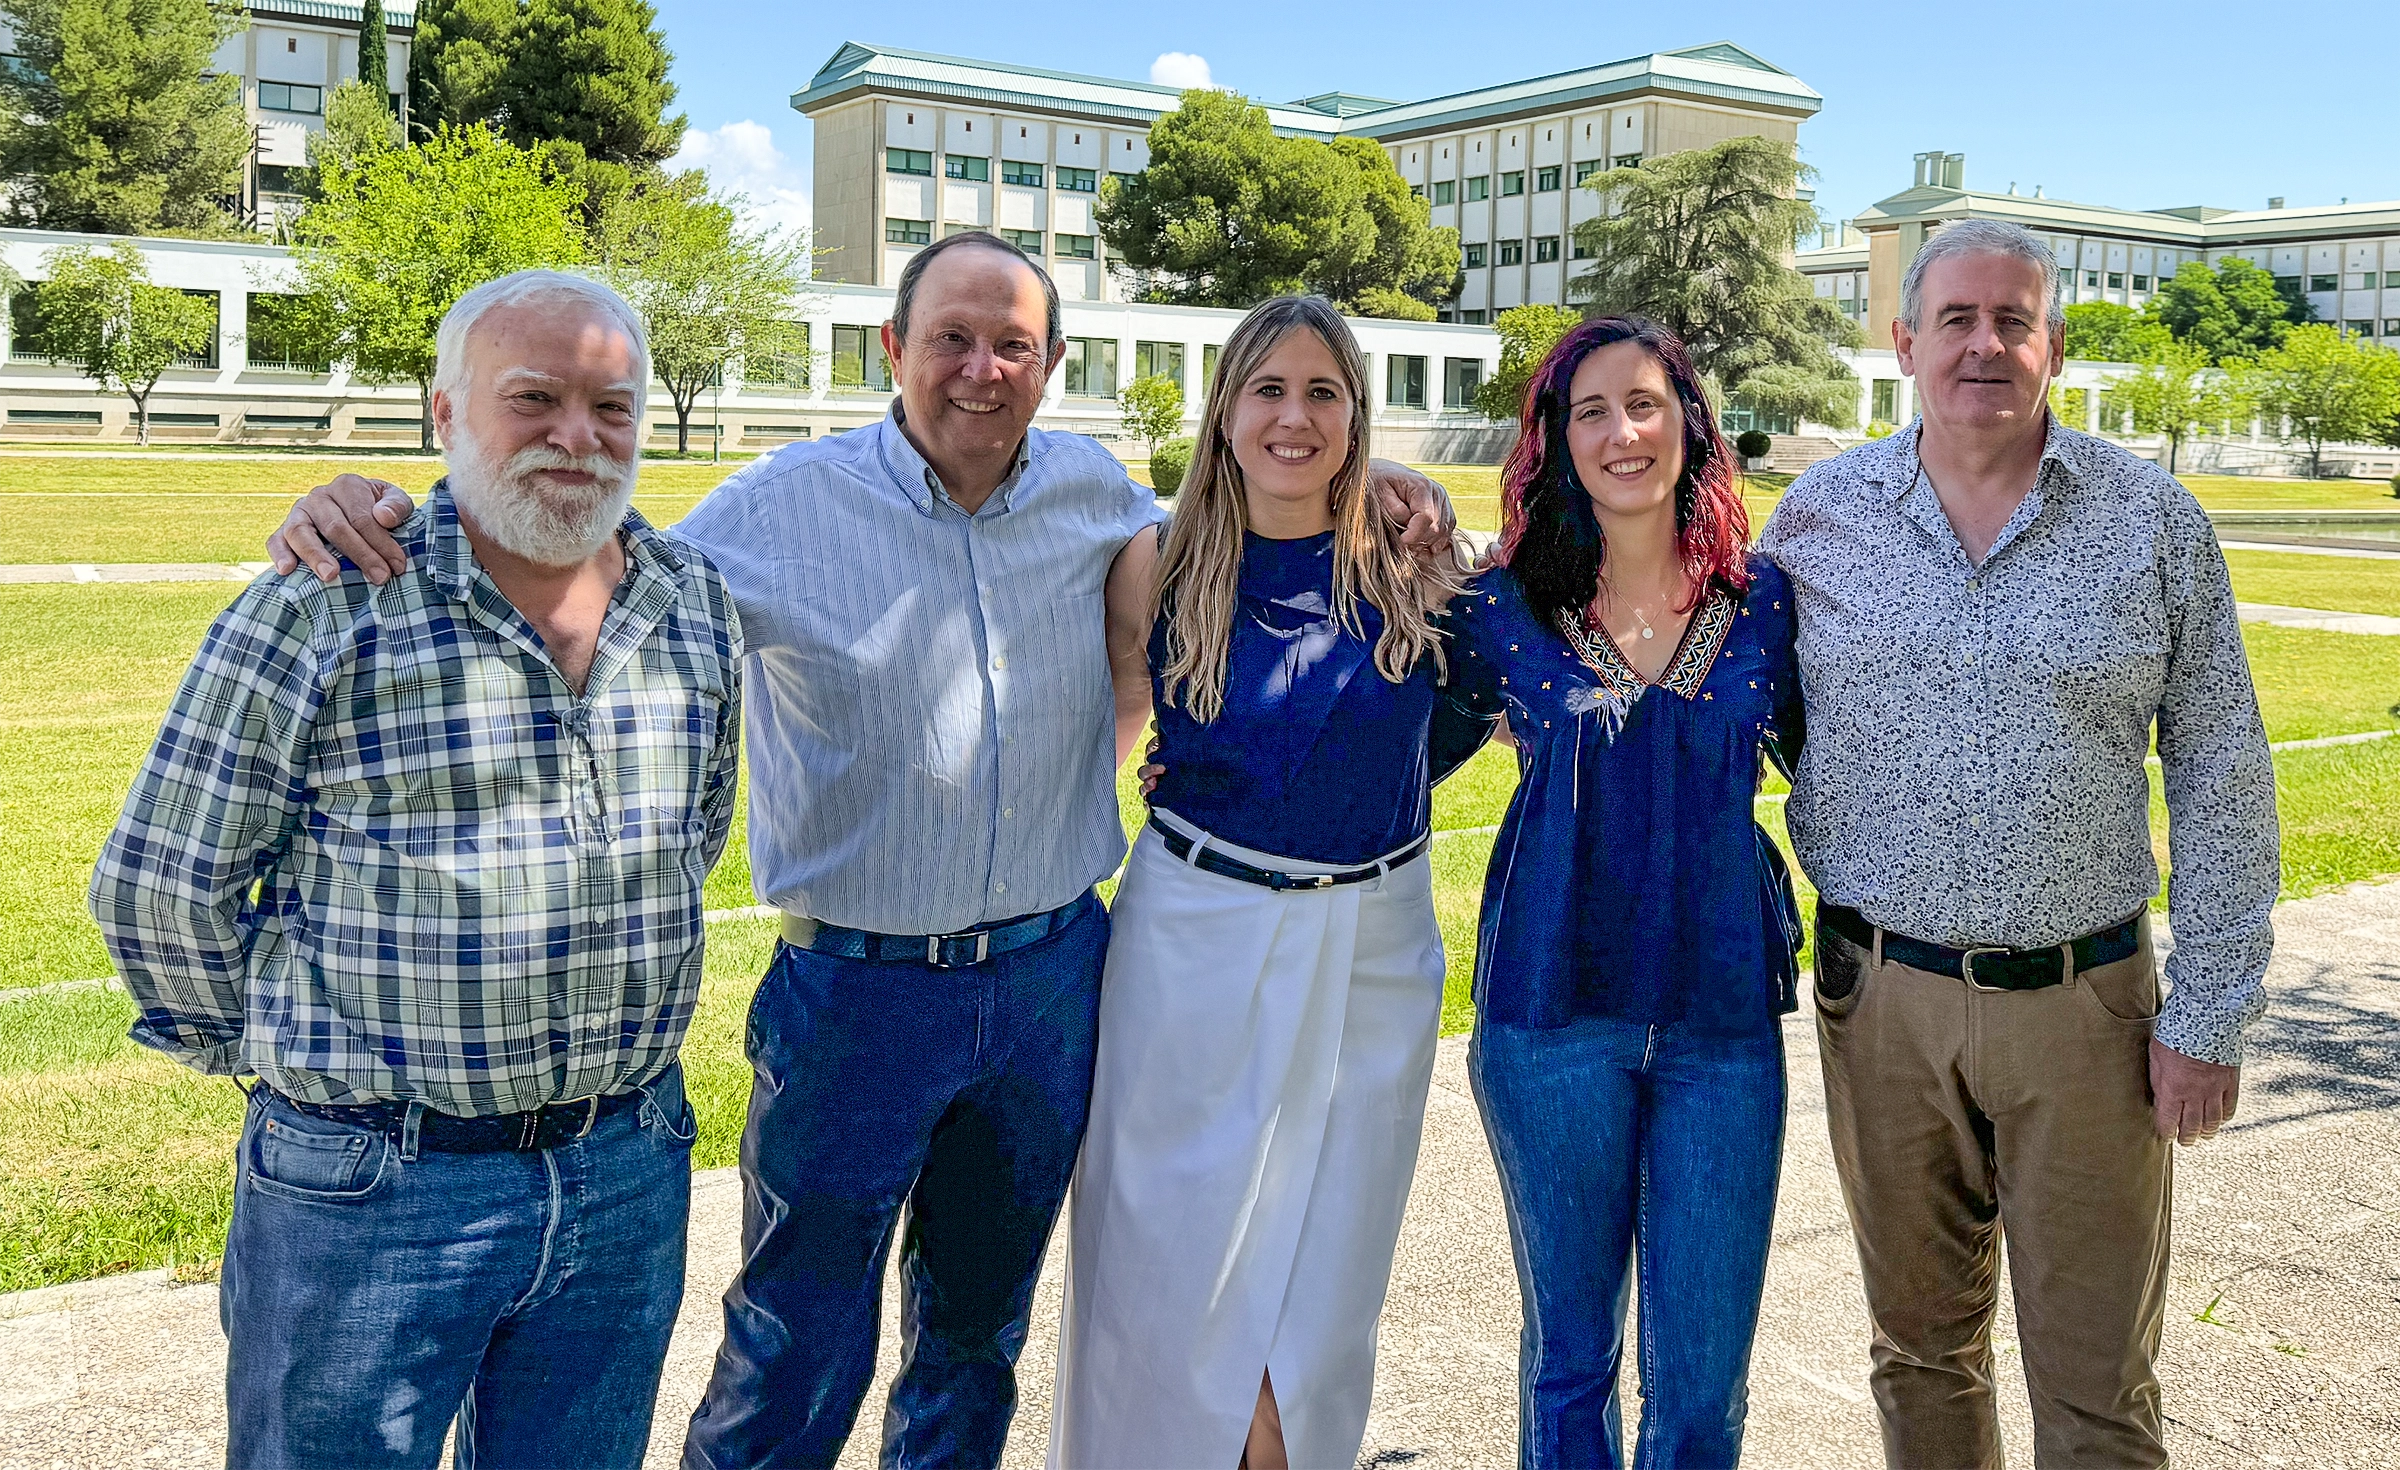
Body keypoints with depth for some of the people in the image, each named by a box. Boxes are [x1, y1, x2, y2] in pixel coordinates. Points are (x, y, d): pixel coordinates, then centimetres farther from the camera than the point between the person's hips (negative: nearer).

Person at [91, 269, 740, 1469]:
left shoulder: (700, 605, 4)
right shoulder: (319, 613, -11)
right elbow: (158, 886, -5)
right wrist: (283, 1055, 5)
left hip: (629, 1176, 4)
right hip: (369, 1187, -4)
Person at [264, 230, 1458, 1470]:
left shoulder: (1092, 489, 2)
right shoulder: (788, 505, -10)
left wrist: (1358, 480, 7)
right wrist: (366, 520, -21)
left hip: (1051, 982, 4)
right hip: (856, 992, -4)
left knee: (980, 1327, 21)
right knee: (795, 1369, 2)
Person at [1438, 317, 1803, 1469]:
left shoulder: (1765, 601, 1)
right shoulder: (1502, 605, -2)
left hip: (1724, 1015, 1)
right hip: (1554, 1011, -1)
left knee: (1704, 1376, 8)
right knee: (1569, 1355, 14)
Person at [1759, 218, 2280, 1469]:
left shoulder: (2154, 521, -1)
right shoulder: (1816, 518, 2)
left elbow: (2222, 780, 0)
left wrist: (2209, 1017, -3)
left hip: (2084, 1003, -1)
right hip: (1882, 999, 1)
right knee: (1922, 1350, 16)